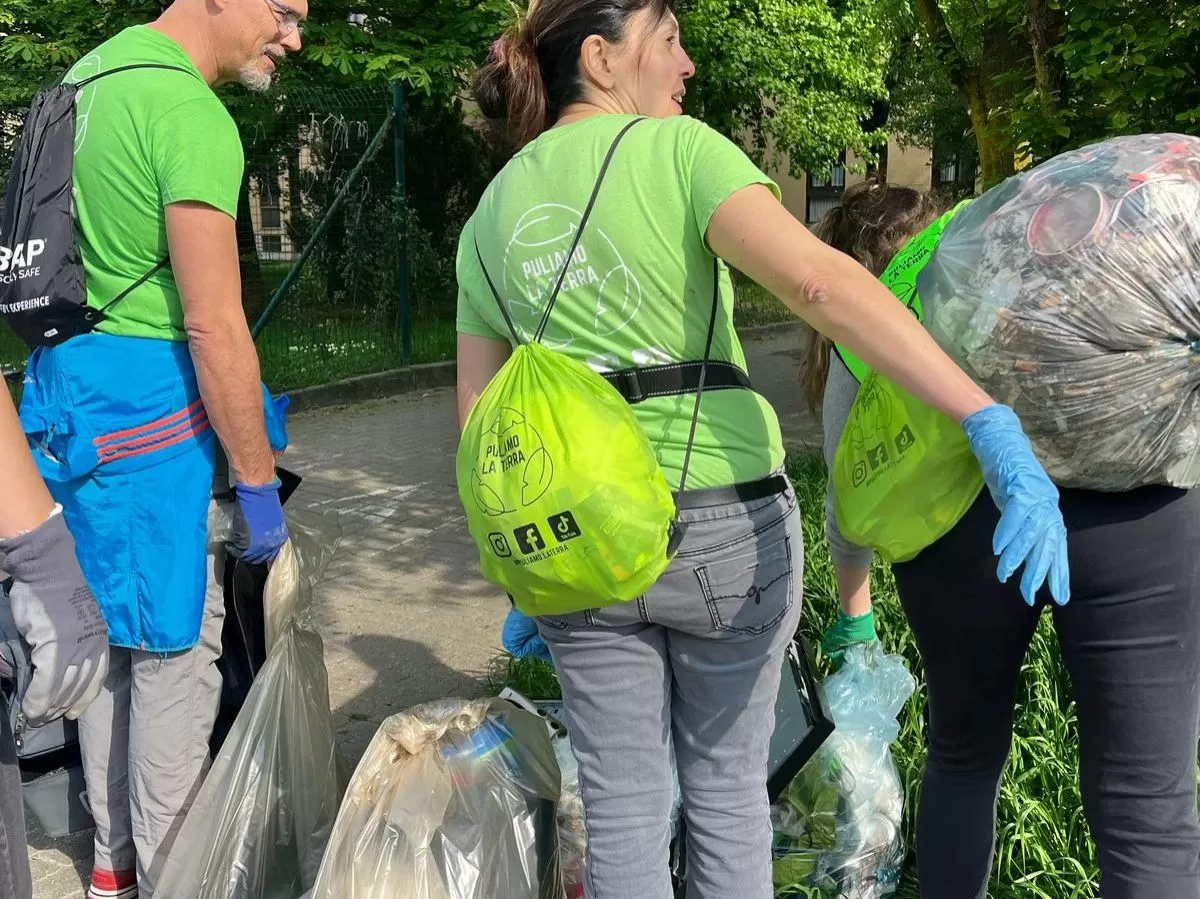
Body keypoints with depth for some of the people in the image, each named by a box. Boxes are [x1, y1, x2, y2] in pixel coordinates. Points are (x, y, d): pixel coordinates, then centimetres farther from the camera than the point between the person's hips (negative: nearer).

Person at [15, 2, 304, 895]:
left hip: (67, 387, 10)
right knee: (176, 652, 1)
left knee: (112, 635, 17)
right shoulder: (192, 113, -17)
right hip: (146, 403, -10)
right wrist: (258, 482, -14)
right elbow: (215, 326, -20)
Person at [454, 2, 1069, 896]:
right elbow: (818, 278, -24)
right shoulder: (677, 149, -7)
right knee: (727, 783, 17)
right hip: (724, 525, -3)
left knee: (622, 799, 16)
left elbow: (481, 422, 8)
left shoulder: (489, 218, 8)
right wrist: (994, 423, -29)